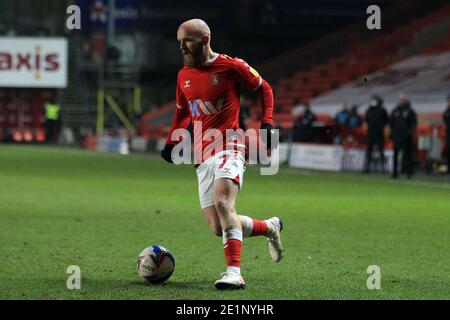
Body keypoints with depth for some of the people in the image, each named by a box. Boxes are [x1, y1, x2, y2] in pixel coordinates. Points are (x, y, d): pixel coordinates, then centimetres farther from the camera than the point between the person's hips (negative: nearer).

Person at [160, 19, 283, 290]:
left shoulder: (231, 66, -5)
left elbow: (264, 89, 8)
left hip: (230, 148, -7)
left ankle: (234, 272, -35)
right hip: (203, 155, 7)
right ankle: (270, 227, 27)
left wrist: (267, 124, -3)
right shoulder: (184, 76, 13)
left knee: (222, 201, -31)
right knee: (218, 228, 1)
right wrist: (171, 143, 15)